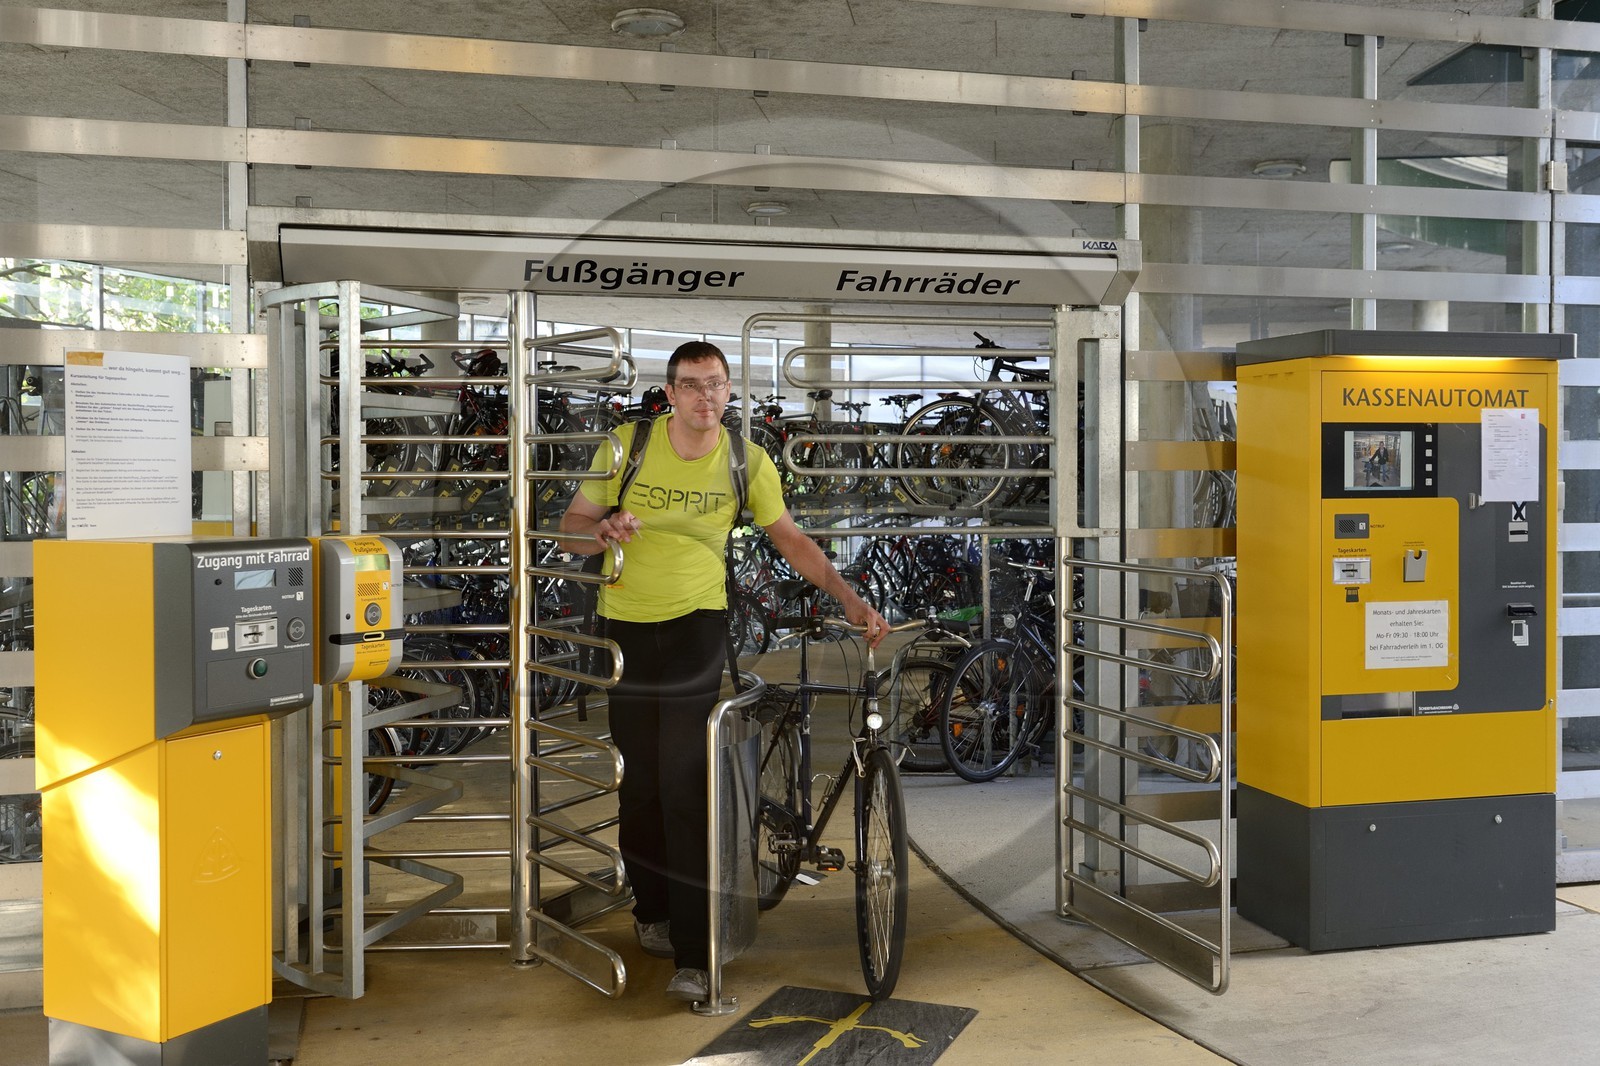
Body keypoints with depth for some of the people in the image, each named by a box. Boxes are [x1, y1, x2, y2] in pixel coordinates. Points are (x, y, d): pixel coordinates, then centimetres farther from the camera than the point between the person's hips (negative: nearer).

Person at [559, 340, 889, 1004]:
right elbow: (572, 526, 1)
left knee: (685, 780, -11)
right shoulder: (628, 446, -5)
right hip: (626, 625, 1)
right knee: (638, 778, 6)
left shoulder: (747, 461, -4)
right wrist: (604, 531, -22)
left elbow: (789, 538, 5)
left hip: (698, 621, -1)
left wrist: (849, 599, -5)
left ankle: (693, 955, -7)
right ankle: (652, 909, 30)